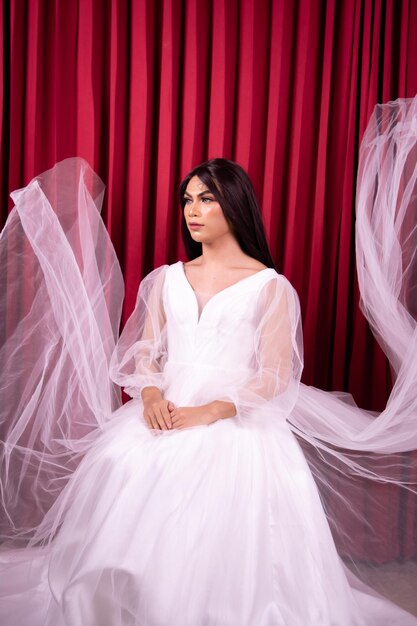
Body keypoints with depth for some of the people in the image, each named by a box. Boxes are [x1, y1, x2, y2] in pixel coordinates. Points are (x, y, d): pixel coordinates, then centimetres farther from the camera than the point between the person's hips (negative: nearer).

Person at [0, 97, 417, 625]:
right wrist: (151, 394, -9)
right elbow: (145, 352, 13)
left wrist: (212, 412, -17)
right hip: (163, 414, 4)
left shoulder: (271, 287, 2)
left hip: (237, 422, -3)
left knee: (226, 502, -30)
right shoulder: (166, 280, 16)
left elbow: (276, 378, -3)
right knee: (121, 472, -23)